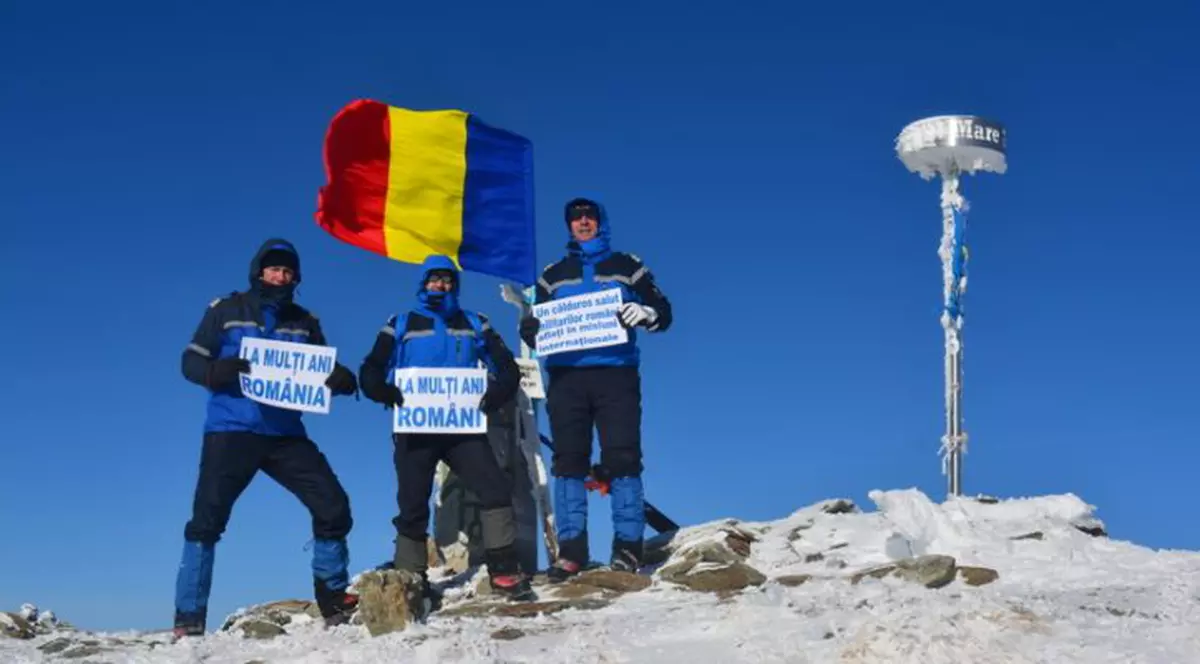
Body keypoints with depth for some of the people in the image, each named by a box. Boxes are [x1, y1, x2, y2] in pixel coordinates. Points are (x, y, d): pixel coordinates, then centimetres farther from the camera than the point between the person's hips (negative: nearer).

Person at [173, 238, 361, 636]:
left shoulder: (305, 323, 13)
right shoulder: (226, 311, 4)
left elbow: (322, 374, 13)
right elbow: (191, 362, 2)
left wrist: (341, 380, -11)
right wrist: (217, 371, -21)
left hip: (286, 436, 3)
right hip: (230, 432, -3)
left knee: (333, 507, -4)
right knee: (207, 518, -11)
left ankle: (334, 601, 12)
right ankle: (189, 617, -2)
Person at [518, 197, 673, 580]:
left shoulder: (627, 267, 14)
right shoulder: (553, 275, 21)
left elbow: (663, 312, 10)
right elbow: (529, 326, 21)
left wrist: (644, 313, -13)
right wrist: (537, 331, -3)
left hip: (616, 374, -2)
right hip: (565, 376, 2)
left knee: (622, 458, -9)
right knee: (569, 459, -3)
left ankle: (627, 545, -6)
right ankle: (571, 549, -2)